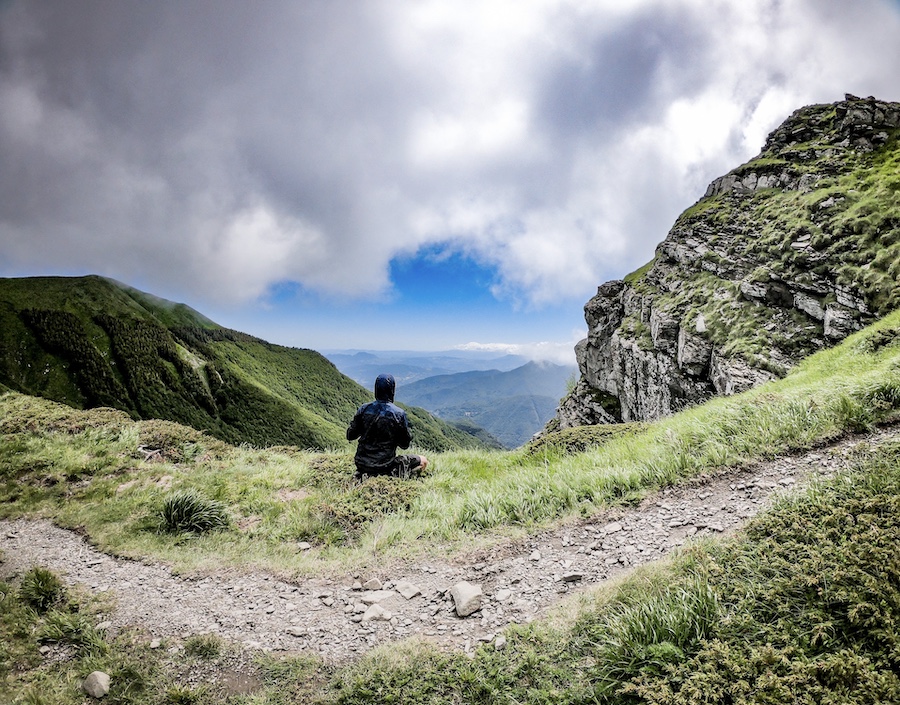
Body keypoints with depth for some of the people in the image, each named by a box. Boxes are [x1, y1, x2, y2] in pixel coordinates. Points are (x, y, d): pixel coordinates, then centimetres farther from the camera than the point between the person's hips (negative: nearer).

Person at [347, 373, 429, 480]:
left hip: (362, 464, 3)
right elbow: (405, 444, -6)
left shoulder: (363, 409, -5)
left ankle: (365, 475, 22)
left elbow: (350, 436, 4)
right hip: (385, 466, -3)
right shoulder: (399, 414, -14)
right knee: (423, 461, 12)